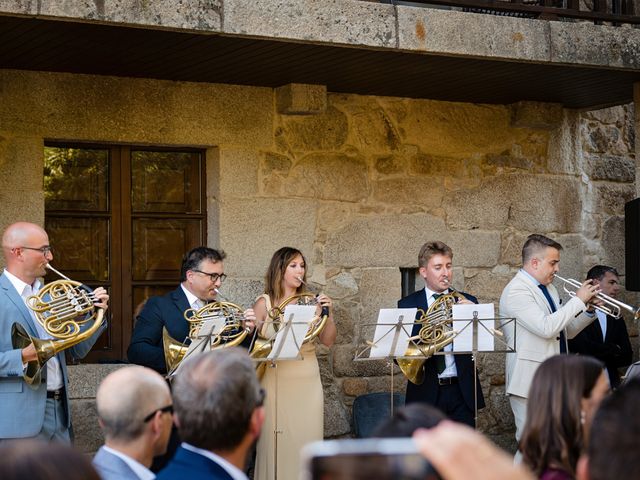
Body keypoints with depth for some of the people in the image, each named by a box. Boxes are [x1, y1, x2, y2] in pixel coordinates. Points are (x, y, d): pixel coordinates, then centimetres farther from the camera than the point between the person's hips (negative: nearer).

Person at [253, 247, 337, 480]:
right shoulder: (264, 303, 0)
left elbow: (328, 341, 6)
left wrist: (329, 313, -6)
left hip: (308, 381, 3)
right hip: (278, 380, -3)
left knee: (308, 440, 3)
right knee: (278, 443, -3)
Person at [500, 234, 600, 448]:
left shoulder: (549, 288, 16)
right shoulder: (516, 291, -14)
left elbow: (566, 331, 21)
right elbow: (546, 328, -26)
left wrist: (589, 311, 5)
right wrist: (578, 300, -18)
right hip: (530, 382, -9)